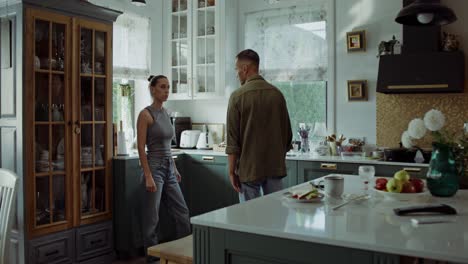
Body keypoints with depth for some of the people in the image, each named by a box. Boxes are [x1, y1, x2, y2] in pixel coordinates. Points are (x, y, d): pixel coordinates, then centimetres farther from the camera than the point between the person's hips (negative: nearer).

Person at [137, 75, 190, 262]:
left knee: (182, 211, 11)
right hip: (154, 167, -8)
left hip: (169, 167, 8)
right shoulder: (145, 114, -11)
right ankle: (152, 256, 17)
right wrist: (148, 176, -20)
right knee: (152, 217, 3)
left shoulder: (166, 113, 12)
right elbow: (141, 148, -15)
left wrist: (175, 169, 19)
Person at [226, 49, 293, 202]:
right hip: (275, 168, 4)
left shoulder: (238, 96, -9)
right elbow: (287, 133, 8)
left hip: (249, 170, -3)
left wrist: (232, 172, -3)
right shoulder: (277, 94, 3)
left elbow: (232, 139, -10)